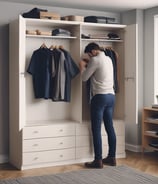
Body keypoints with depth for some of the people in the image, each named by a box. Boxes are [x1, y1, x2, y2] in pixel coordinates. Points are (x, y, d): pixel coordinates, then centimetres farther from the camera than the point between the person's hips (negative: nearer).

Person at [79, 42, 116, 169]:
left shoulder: (95, 60, -9)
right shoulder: (108, 59, 15)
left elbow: (84, 78, -2)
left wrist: (82, 66, 14)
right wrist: (88, 64, 24)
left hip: (100, 96, -8)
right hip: (111, 96, 8)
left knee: (96, 130, -3)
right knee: (110, 128, 11)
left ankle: (98, 161, -1)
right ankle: (112, 158, 16)